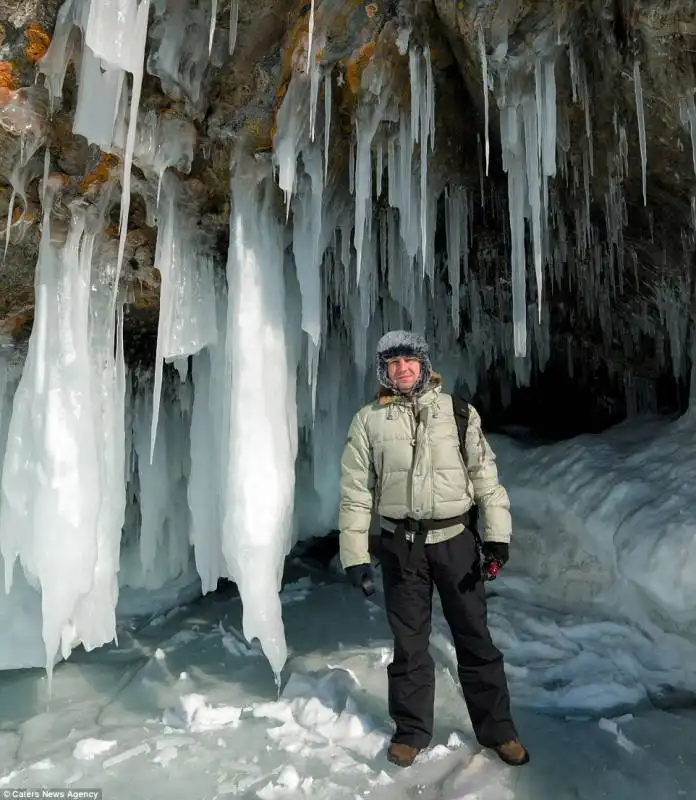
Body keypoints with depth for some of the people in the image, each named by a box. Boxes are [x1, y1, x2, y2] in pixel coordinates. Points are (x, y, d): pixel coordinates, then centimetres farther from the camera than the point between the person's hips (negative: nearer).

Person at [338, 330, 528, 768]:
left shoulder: (458, 411, 2)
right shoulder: (368, 420, 1)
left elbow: (485, 474, 2)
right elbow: (356, 491, 0)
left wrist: (497, 533, -5)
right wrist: (355, 553, -2)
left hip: (455, 539, 0)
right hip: (402, 545, 0)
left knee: (475, 637, 11)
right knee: (409, 641, 13)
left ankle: (497, 728, 31)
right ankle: (412, 729, 32)